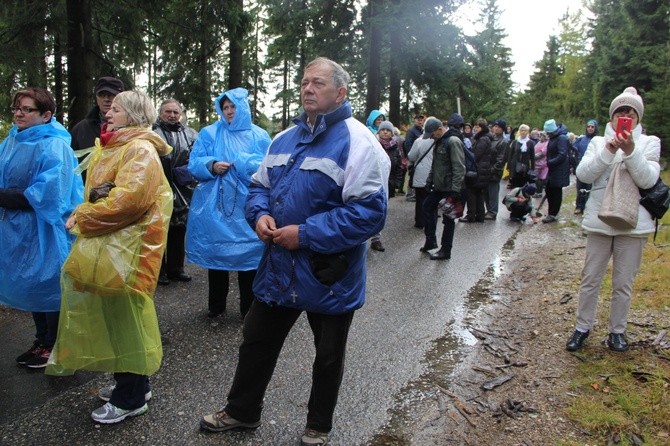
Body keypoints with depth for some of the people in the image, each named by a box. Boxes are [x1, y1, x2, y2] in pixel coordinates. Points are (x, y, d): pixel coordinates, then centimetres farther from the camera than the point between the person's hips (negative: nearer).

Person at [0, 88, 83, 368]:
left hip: (45, 229, -8)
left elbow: (45, 195, -22)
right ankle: (42, 341, 33)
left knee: (49, 284, 5)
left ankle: (54, 347, 21)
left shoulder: (54, 146, -16)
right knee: (31, 284, 17)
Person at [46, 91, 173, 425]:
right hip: (108, 244, 9)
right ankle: (130, 383, 31)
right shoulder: (113, 148, 19)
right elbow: (98, 193, 19)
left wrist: (83, 218, -15)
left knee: (124, 316, -1)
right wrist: (83, 214, -2)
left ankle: (131, 398, 13)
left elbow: (128, 198, -26)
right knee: (113, 314, 16)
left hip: (127, 247, -9)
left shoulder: (140, 150, -13)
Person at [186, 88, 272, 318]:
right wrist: (211, 166, -17)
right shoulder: (209, 133, 7)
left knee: (248, 254, 3)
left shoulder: (259, 136, 6)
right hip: (215, 206, 1)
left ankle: (248, 308, 17)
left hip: (247, 208, 0)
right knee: (215, 252, 8)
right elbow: (194, 164, 2)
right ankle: (216, 305, 25)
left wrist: (244, 163, -13)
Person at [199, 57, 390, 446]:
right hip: (278, 268, 6)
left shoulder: (357, 142, -16)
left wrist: (306, 234, -25)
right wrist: (260, 214, -7)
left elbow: (370, 211, -24)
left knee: (328, 356, 15)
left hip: (329, 276, -6)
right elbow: (260, 185, 16)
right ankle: (242, 410, 42)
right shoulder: (285, 139, 8)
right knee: (256, 342, 19)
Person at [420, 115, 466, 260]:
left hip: (449, 188, -10)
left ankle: (445, 251, 11)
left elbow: (459, 168, -23)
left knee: (448, 218, 1)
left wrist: (455, 190, -25)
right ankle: (430, 241, 28)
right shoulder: (439, 141, 11)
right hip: (438, 187, 10)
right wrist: (430, 180, 18)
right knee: (427, 207, 17)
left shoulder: (453, 141, -19)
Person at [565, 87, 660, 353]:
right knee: (590, 279, 8)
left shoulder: (649, 142, 4)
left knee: (623, 283, 8)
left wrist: (630, 151, -22)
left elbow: (648, 180, -10)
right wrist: (608, 151, -19)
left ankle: (617, 330, 23)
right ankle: (583, 327, 22)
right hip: (599, 221, 1)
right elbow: (583, 174, -7)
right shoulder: (599, 142, 6)